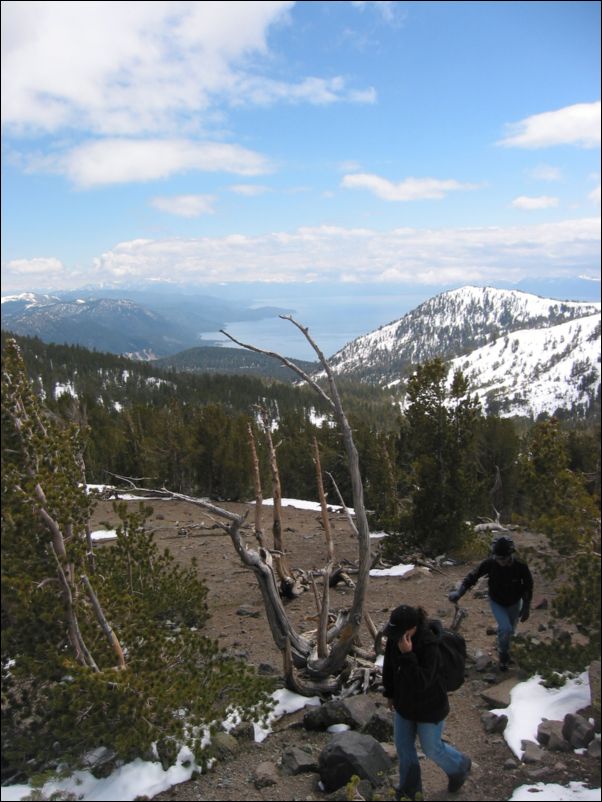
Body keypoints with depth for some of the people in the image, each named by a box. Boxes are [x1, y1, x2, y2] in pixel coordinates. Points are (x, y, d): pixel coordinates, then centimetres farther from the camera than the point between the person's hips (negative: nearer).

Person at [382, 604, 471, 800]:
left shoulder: (429, 646, -35)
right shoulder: (394, 638, -16)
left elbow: (422, 683, -37)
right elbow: (389, 664, 3)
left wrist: (407, 655, -45)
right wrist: (390, 693, 12)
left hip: (429, 707, -6)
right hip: (404, 703, 6)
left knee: (431, 748, 15)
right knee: (403, 746, 18)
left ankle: (459, 766, 46)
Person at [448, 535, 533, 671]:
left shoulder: (521, 566, -29)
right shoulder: (490, 563, -30)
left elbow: (528, 587, -14)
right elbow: (472, 576, -24)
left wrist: (526, 608, -9)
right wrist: (459, 592, -37)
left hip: (514, 603, 1)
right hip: (497, 602, -1)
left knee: (510, 630, 21)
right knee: (505, 628, -18)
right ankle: (503, 656, 9)